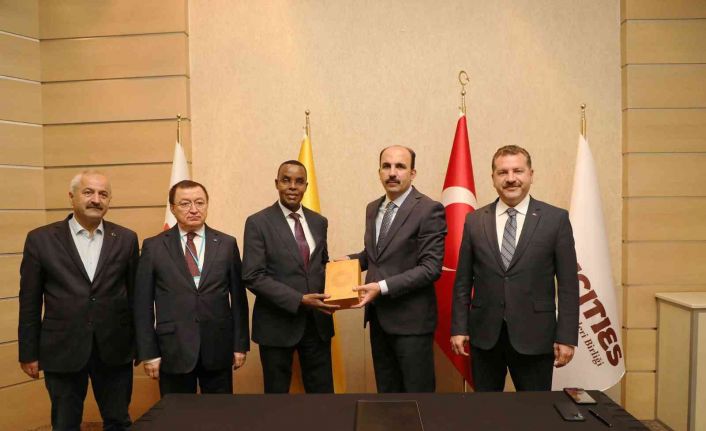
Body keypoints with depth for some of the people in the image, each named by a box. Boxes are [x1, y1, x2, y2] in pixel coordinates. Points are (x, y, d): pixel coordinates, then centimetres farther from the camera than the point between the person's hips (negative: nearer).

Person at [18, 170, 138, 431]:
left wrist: (139, 344, 6)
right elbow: (30, 302, 1)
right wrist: (29, 352, 2)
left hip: (114, 349, 1)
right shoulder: (41, 239, -2)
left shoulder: (126, 239, 1)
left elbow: (134, 294, 5)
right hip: (62, 350, -1)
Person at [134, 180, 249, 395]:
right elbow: (143, 304, 2)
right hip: (173, 349, -1)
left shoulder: (227, 244, 3)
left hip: (218, 348, 1)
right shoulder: (153, 247, 1)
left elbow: (238, 297, 4)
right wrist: (148, 353, -2)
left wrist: (240, 345, 2)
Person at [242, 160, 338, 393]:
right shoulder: (258, 223, -7)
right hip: (278, 324, -4)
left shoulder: (319, 222, 8)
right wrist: (300, 300, -21)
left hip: (317, 322, 4)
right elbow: (253, 277, -14)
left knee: (323, 395, 12)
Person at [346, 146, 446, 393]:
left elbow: (430, 268, -18)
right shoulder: (373, 208, 10)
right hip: (378, 317, 7)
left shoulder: (429, 210, -13)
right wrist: (349, 261, 2)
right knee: (386, 391, 18)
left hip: (411, 319, -7)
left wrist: (383, 287, -23)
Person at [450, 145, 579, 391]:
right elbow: (463, 281, 5)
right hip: (484, 335, 2)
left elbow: (568, 283, -2)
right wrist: (459, 328, 1)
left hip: (534, 336, -1)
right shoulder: (474, 221, 3)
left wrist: (566, 337, -5)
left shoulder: (556, 219, -2)